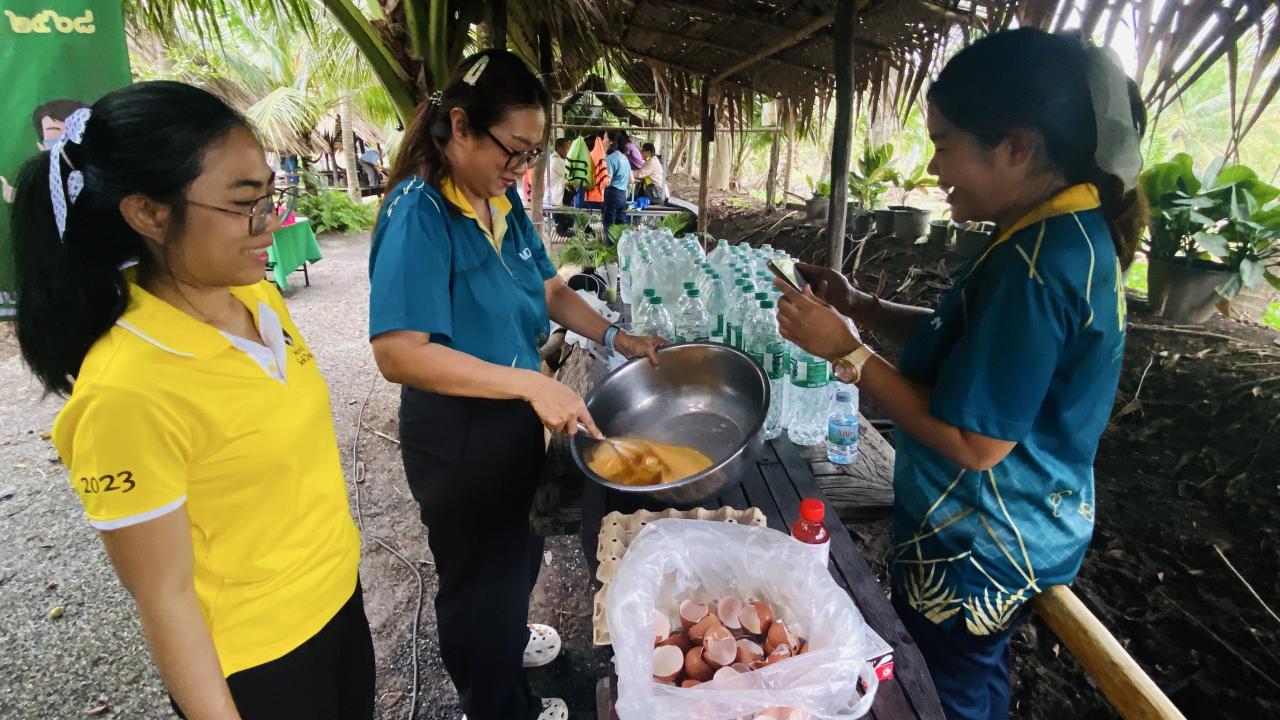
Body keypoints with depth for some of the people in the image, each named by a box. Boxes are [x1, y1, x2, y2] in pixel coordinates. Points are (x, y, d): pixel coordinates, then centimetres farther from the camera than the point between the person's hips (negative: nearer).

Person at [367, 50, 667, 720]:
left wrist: (616, 337, -2)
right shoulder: (418, 213, -24)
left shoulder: (504, 203, 1)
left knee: (516, 547, 29)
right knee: (478, 569, 15)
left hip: (514, 416, 8)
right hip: (457, 433, -8)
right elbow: (397, 351, -32)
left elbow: (550, 291, 11)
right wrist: (531, 382, -35)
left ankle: (507, 635, 59)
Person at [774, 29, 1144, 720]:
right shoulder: (1077, 230, 2)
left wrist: (847, 351, -23)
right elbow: (982, 342, 9)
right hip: (1019, 532, 9)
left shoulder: (1036, 264, -29)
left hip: (975, 553, -9)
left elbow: (975, 443, -27)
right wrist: (864, 307, -1)